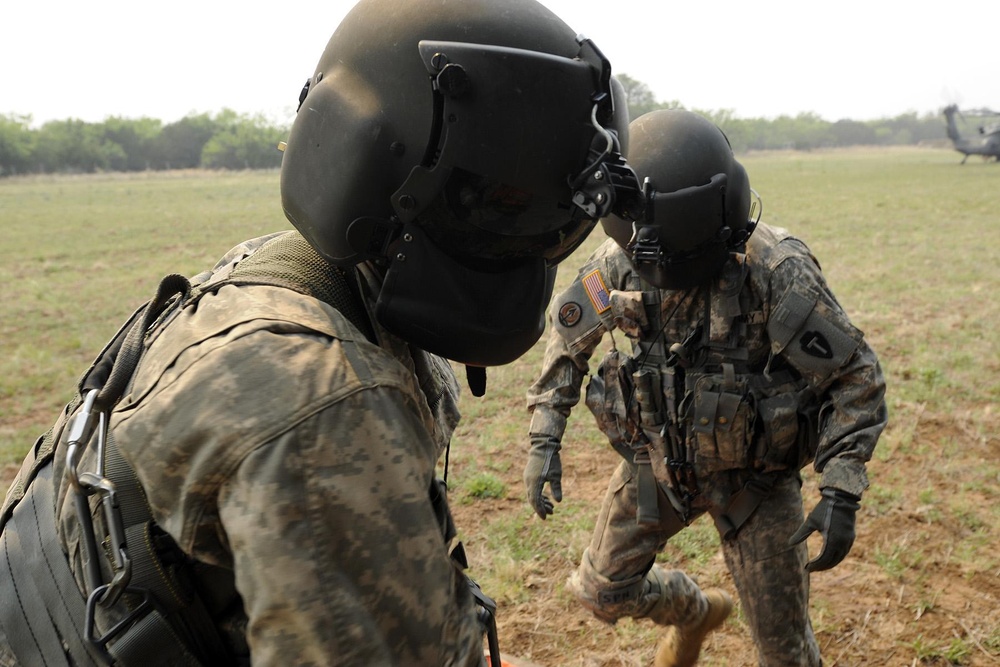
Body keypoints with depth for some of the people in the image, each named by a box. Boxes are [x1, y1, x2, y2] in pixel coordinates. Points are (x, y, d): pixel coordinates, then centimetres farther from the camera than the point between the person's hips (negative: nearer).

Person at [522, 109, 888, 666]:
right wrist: (545, 439, -4)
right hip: (657, 462, 4)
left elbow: (855, 377, -18)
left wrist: (842, 494, -24)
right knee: (604, 591, 12)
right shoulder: (620, 264, -16)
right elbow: (570, 337, 2)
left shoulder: (777, 272, -27)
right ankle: (697, 612, 43)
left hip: (753, 473, -3)